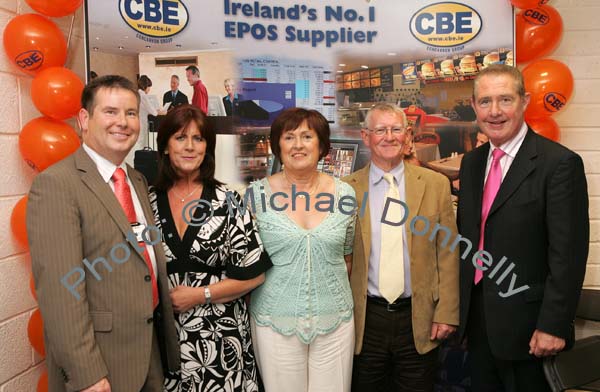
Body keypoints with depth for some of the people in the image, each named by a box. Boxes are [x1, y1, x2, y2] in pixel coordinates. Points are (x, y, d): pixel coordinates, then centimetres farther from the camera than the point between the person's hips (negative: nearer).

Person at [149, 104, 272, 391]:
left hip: (220, 337, -1)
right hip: (163, 335, 2)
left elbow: (254, 274, -5)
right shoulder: (149, 201, 0)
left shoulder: (227, 201, -6)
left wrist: (199, 294, -11)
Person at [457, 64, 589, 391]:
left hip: (527, 326, -6)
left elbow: (568, 254, -16)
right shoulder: (471, 162, 6)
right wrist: (460, 307, 11)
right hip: (476, 320, 6)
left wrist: (553, 326, -17)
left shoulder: (560, 163, -14)